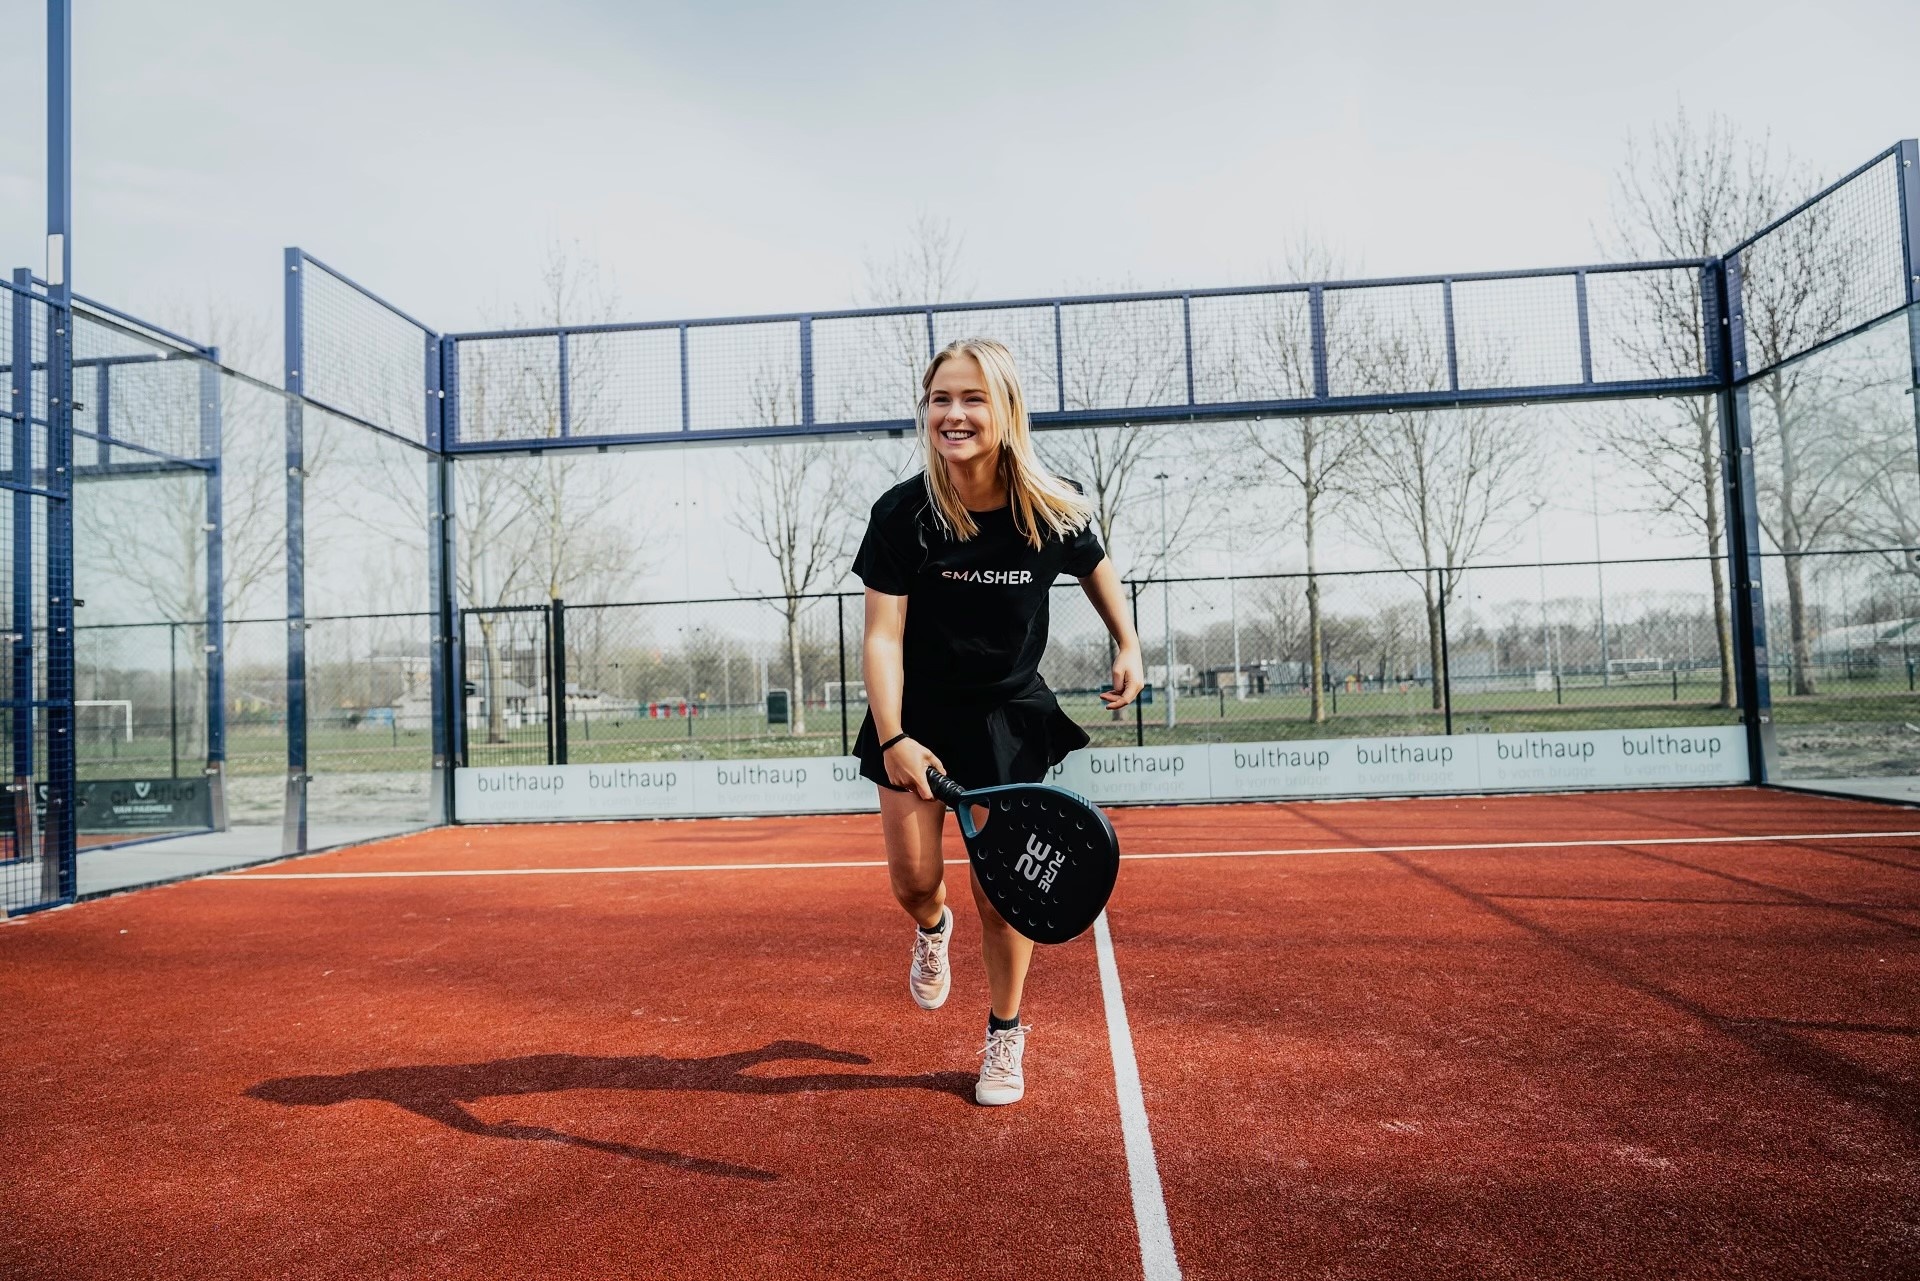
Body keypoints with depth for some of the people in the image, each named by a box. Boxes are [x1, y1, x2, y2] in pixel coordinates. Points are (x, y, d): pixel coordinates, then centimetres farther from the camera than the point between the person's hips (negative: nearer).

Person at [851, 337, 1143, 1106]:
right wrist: (892, 739, -29)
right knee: (913, 882, 1)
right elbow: (882, 636, -19)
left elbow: (1096, 568, 10)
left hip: (1009, 716, 0)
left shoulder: (1054, 512, -13)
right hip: (917, 717, 0)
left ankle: (1006, 1035, 24)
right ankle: (932, 930, 41)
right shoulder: (902, 514, -18)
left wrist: (1128, 646, -1)